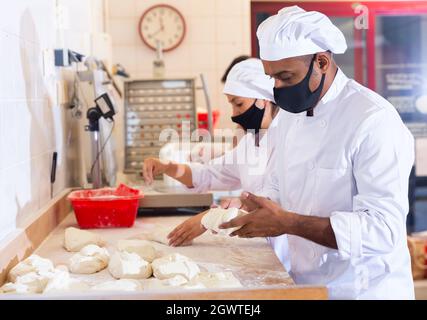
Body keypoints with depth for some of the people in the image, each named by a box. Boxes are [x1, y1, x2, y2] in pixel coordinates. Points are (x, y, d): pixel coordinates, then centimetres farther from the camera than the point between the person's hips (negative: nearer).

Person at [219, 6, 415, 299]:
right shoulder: (290, 115, 4)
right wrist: (256, 209, -8)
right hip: (304, 284, 7)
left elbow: (384, 230, -28)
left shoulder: (374, 120, -22)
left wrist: (286, 222, -31)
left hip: (363, 290, -7)